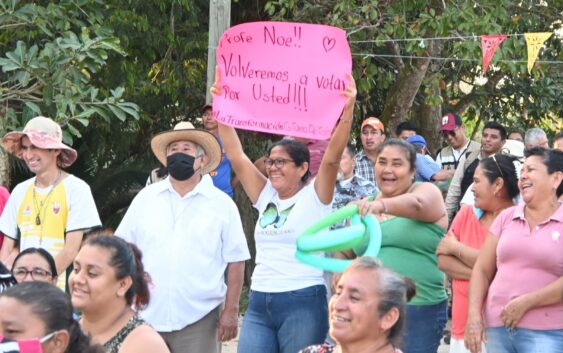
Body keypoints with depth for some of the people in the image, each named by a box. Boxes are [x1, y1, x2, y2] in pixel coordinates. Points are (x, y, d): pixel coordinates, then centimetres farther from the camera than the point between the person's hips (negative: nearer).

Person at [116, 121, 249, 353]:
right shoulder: (146, 198, 9)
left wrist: (231, 311, -3)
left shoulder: (222, 204, 3)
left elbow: (235, 261, 2)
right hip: (147, 316, 2)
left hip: (199, 319, -2)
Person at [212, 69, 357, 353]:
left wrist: (348, 108, -28)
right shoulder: (265, 197, 12)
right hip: (258, 303, 5)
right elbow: (236, 157, 8)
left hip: (303, 303, -5)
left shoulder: (314, 197, -2)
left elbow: (332, 157, -16)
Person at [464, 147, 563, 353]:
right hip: (497, 327, 4)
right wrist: (474, 314, -1)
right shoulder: (506, 217, 12)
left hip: (546, 332, -4)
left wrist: (526, 302, -15)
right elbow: (482, 270, 10)